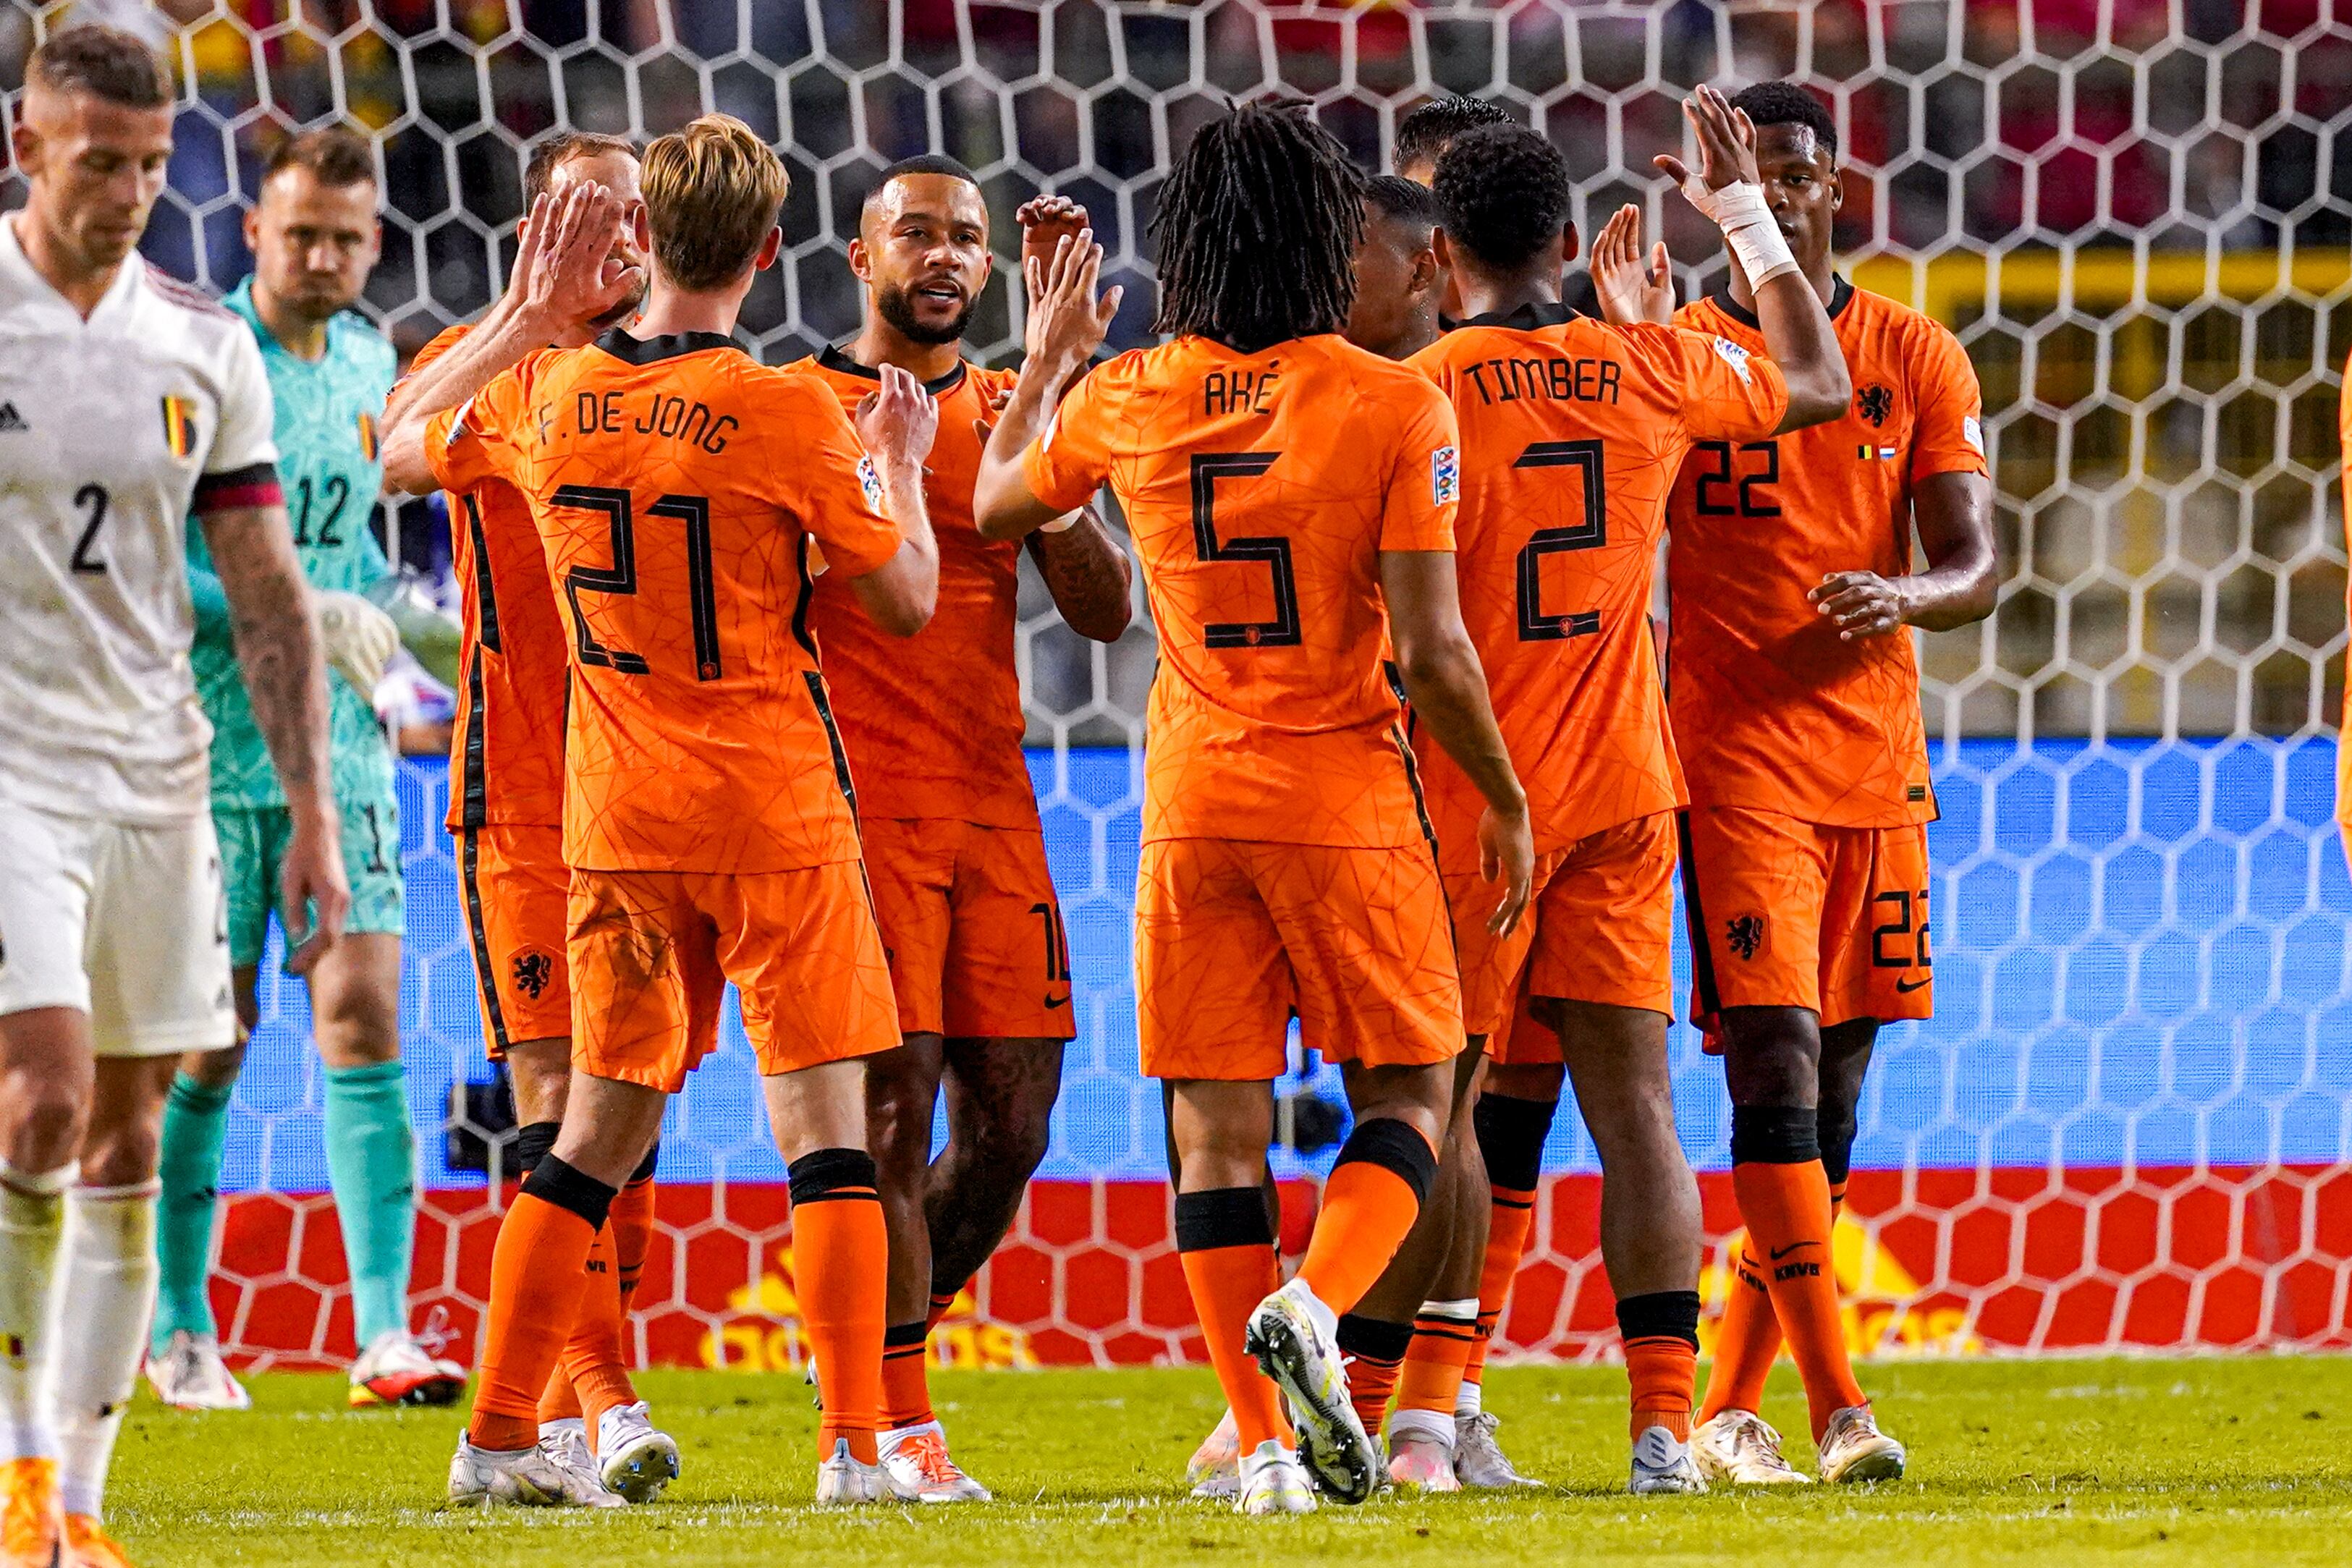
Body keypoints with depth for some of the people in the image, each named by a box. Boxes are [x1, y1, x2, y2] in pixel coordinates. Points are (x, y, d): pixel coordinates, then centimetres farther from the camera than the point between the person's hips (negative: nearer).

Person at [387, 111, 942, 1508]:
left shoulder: (549, 394, 1)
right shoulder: (789, 414, -12)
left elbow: (425, 448, 23)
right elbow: (909, 600, -4)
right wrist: (901, 464, 13)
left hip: (619, 817, 5)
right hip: (777, 813, -4)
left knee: (603, 1122, 13)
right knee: (826, 1121, -2)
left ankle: (498, 1438, 11)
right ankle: (855, 1447, -9)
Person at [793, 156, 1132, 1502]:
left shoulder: (1012, 414, 15)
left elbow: (1106, 612, 8)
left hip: (995, 807, 5)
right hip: (857, 799, -5)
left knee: (1012, 1124, 1)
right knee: (896, 1101, -10)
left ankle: (877, 1334, 23)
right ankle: (903, 1426, -6)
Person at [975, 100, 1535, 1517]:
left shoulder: (1121, 401, 0)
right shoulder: (1396, 406, -10)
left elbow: (997, 506, 21)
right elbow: (1432, 653, -12)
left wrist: (1048, 360, 36)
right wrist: (1505, 802, 2)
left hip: (1191, 801, 3)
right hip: (1347, 798, -3)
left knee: (1219, 1123, 6)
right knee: (1410, 1090, 11)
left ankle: (1266, 1444, 1)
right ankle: (1315, 1309, -16)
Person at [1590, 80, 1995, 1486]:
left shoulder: (1917, 357, 8)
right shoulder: (1681, 351, 2)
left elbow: (1975, 568, 4)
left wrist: (1900, 596, -20)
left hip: (1877, 760, 4)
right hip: (1737, 752, -3)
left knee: (1835, 1086, 6)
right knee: (1775, 1059, -15)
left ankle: (1732, 1407, 16)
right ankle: (1838, 1407, -20)